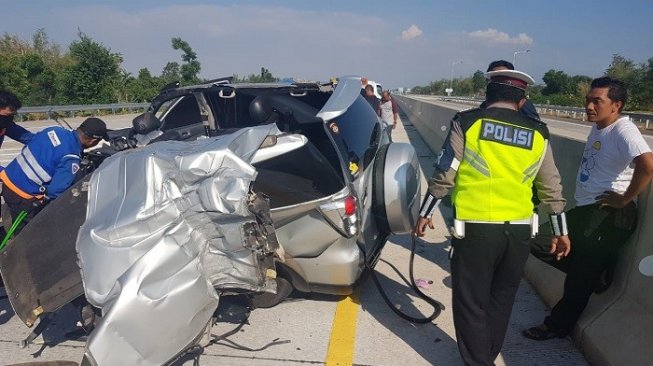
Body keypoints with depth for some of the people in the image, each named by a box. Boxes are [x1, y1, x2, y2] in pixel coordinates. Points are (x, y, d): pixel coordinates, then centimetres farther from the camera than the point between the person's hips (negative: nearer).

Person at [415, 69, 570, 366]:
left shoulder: (466, 122, -4)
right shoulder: (538, 133, 8)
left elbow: (443, 176, -4)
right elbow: (551, 188, 13)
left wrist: (425, 214, 8)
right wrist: (561, 231, 24)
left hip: (475, 229, -4)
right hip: (519, 231, 5)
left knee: (471, 303, 9)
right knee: (501, 301, 20)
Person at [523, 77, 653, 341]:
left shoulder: (623, 131, -18)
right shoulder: (597, 128, 10)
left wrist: (625, 199, -22)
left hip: (608, 217, -9)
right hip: (587, 210, 9)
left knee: (581, 276, 3)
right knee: (539, 241, 9)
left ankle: (559, 325, 21)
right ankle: (598, 269, 18)